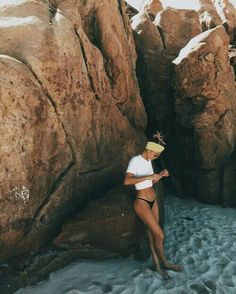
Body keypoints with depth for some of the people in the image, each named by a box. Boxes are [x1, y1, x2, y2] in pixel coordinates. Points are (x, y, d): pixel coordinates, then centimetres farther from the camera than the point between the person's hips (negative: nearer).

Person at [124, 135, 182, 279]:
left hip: (153, 201, 8)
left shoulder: (148, 161, 7)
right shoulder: (135, 160, -19)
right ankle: (164, 262, 22)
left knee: (153, 234, 14)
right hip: (142, 203, -8)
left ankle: (158, 265, 25)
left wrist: (161, 175, -3)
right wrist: (148, 176, -34)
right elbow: (127, 181, -31)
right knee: (160, 235, -3)